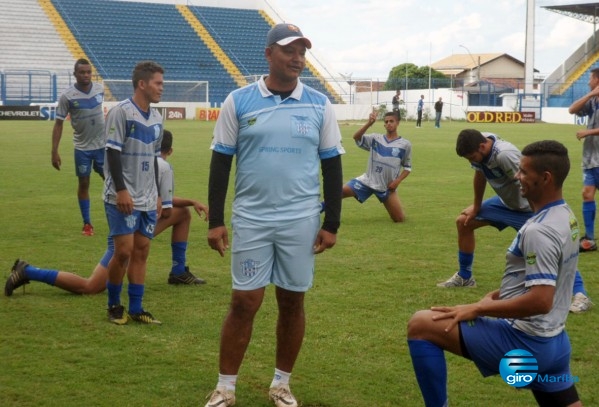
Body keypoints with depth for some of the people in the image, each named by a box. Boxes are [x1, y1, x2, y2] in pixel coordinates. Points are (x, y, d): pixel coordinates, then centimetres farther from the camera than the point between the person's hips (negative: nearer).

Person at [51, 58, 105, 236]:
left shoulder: (100, 89, -4)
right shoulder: (67, 96, -14)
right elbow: (58, 124, -10)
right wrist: (54, 152, -14)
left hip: (102, 144, 2)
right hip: (82, 147, -2)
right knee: (84, 184, 5)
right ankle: (87, 223, 16)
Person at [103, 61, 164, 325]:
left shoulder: (156, 117, 12)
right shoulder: (121, 112, -10)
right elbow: (113, 153, -14)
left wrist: (157, 194, 19)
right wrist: (121, 190, -19)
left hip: (147, 199, 7)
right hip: (122, 197, -7)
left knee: (142, 250, 6)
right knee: (124, 251, -8)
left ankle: (136, 309, 13)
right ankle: (114, 305, 10)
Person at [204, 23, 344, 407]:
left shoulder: (319, 105, 1)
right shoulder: (239, 101, -1)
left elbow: (332, 166, 6)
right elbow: (221, 162, 2)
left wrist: (331, 223, 2)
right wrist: (215, 221, -2)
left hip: (301, 221, 1)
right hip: (251, 220, -1)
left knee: (292, 302, 9)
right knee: (244, 303, 1)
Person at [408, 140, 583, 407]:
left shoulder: (539, 231, -22)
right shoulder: (564, 217, 8)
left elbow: (540, 302, -28)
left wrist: (478, 309, -19)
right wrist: (498, 295, 13)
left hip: (524, 341, -9)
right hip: (553, 341, 9)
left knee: (420, 324, -7)